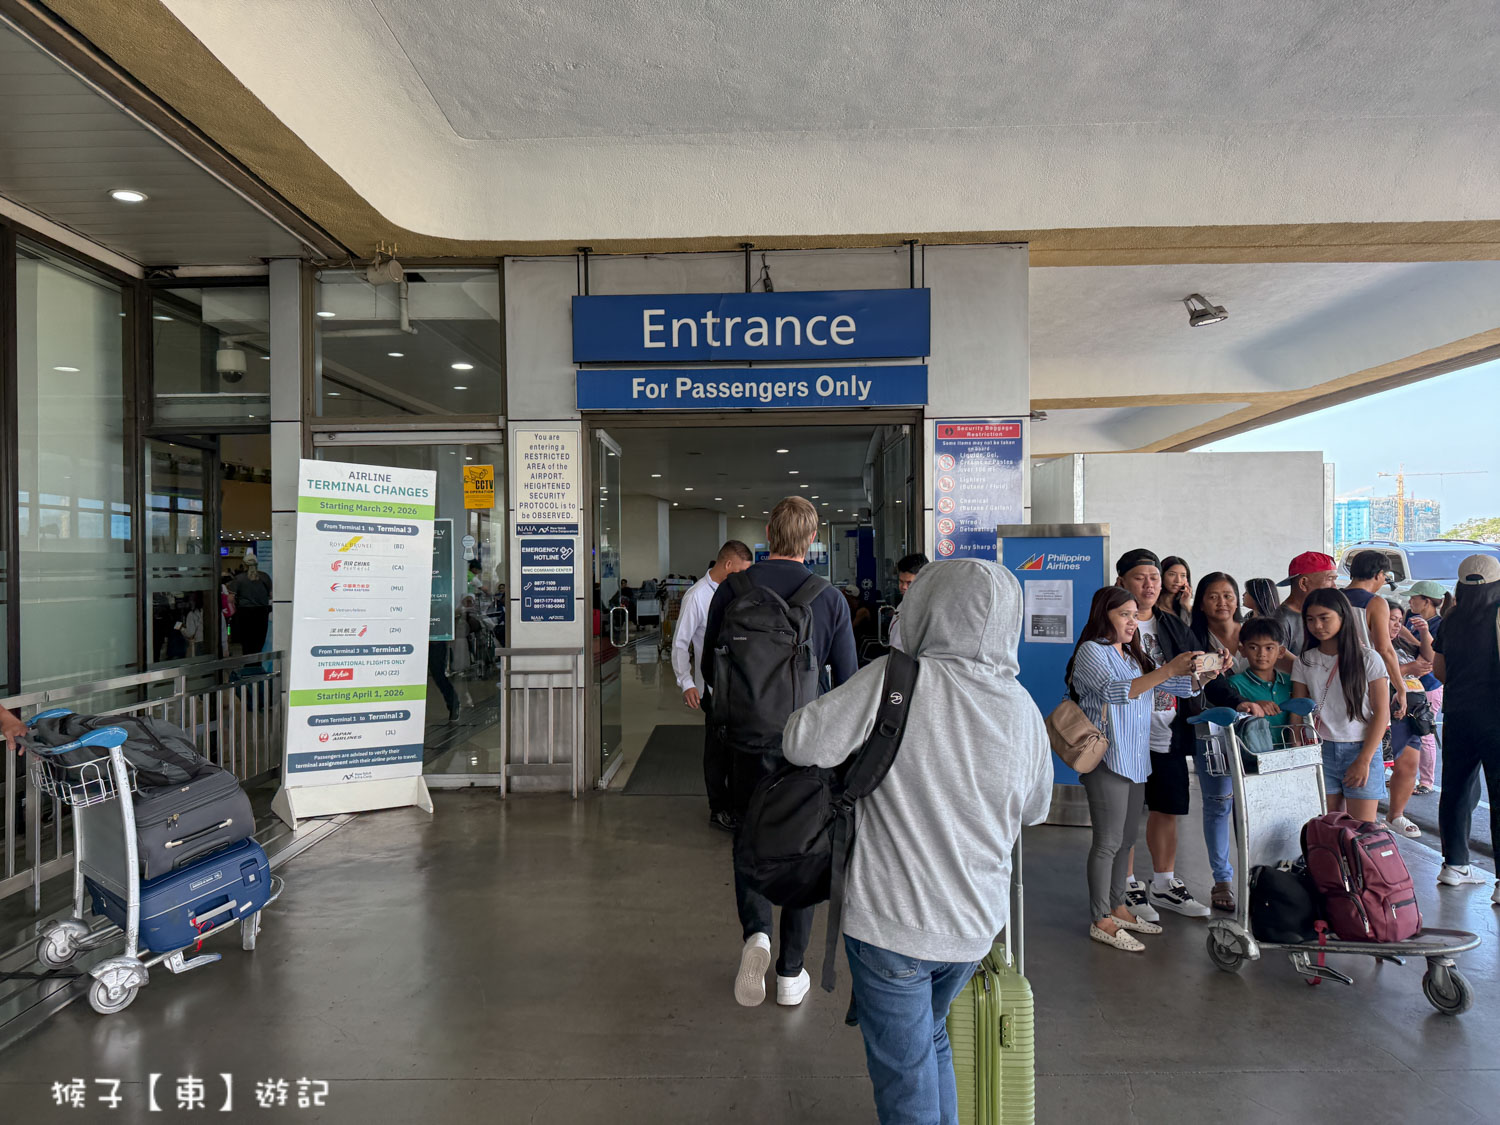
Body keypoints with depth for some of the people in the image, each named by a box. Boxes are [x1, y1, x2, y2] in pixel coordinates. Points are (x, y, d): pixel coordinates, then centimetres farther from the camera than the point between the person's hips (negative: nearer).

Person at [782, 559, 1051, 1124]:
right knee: (931, 1040, 29)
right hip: (976, 922, 6)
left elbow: (802, 742, -19)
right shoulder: (1023, 708, -4)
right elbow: (1034, 808, 10)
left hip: (891, 923, -5)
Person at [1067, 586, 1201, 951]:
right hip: (1106, 760, -8)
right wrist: (1168, 670, -30)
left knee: (1126, 838, 15)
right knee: (1108, 841, -3)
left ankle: (1118, 907, 27)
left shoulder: (1134, 656, 16)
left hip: (1136, 761, 8)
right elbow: (1116, 691, -25)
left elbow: (1183, 687, 15)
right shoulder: (1091, 651, -9)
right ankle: (1100, 921, 7)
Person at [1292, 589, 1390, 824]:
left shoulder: (1368, 658, -1)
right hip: (1321, 751, 2)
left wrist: (1364, 760, -9)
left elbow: (1381, 713, -3)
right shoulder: (1305, 662, 7)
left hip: (1361, 750, -2)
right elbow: (1297, 713, 7)